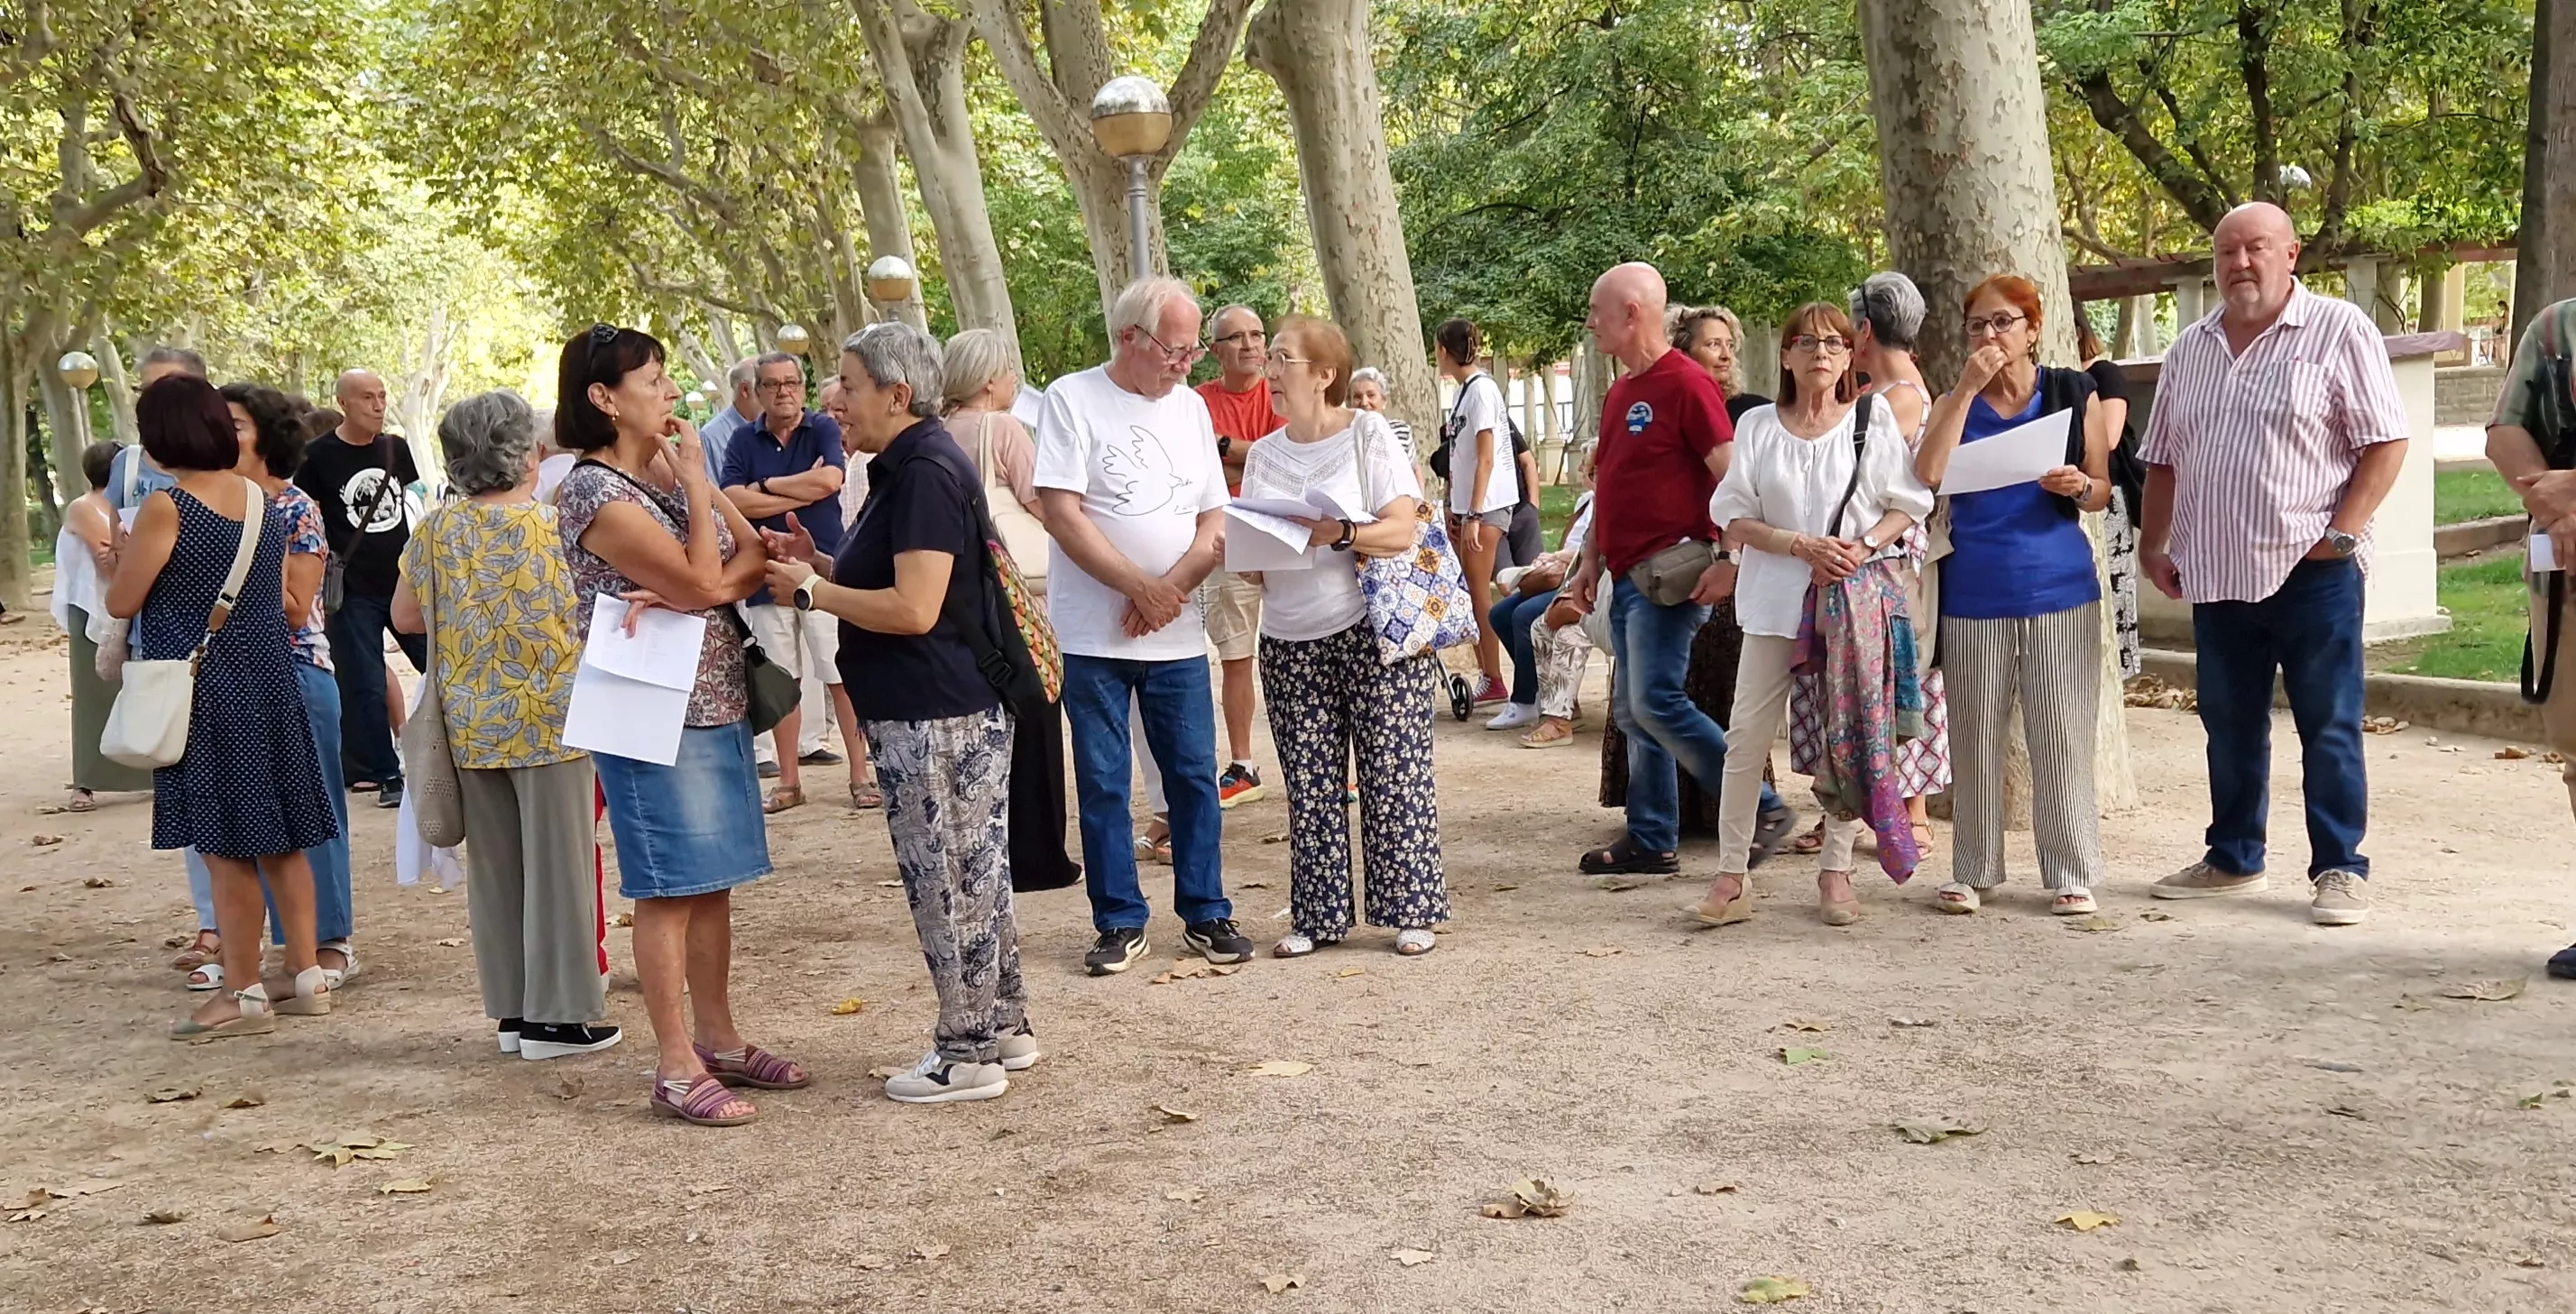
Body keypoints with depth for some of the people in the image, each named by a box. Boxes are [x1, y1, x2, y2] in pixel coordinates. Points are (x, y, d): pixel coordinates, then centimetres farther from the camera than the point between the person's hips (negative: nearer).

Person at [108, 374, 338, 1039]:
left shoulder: (165, 508, -14)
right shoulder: (266, 503, 4)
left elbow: (121, 603, -7)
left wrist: (125, 556, 12)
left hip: (201, 691, -6)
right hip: (267, 683, 6)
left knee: (225, 846, 1)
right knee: (278, 837, 13)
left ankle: (245, 994, 8)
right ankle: (306, 975, 20)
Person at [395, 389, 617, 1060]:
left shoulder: (434, 531, 3)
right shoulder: (552, 523, -11)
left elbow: (404, 616, 12)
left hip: (471, 724, 5)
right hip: (549, 719, -5)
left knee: (495, 866, 12)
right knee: (558, 861, 3)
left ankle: (511, 1009, 19)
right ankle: (558, 1013, 7)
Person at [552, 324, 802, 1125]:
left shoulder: (670, 468, 11)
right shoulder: (595, 493, -14)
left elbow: (756, 556, 3)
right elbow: (703, 582, -20)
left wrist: (686, 592, -15)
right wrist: (696, 484, -11)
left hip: (718, 705, 8)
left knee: (714, 885, 12)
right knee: (669, 891, -2)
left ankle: (718, 1039, 22)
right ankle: (675, 1068, 5)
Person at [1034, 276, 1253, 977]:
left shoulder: (1190, 407, 10)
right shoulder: (1072, 400, -5)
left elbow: (1215, 520, 8)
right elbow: (1062, 514, -12)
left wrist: (1172, 586, -10)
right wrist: (1140, 587, -14)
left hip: (1178, 636, 4)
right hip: (1094, 636, -4)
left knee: (1194, 775, 6)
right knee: (1102, 783, 3)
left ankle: (1205, 913, 17)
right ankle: (1119, 922, 14)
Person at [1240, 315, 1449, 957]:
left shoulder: (1368, 433, -2)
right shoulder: (1263, 455, 12)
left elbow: (1402, 531, -11)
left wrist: (1340, 533, -27)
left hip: (1374, 634, -4)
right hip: (1291, 642, 5)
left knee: (1393, 774, -2)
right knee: (1310, 785, 5)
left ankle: (1412, 910, 7)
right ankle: (1318, 916, 14)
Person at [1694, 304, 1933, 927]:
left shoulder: (1874, 420, 4)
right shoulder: (1758, 426, 6)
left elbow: (1908, 505, 4)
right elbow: (1734, 518, 2)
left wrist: (1863, 546, -13)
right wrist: (1801, 544, -12)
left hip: (1858, 595, 0)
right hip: (1775, 595, 1)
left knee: (1849, 734, 1)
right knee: (1748, 735, -3)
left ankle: (1836, 870, 14)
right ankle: (1732, 877, 4)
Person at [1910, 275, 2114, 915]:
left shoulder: (2074, 393, 5)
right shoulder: (1956, 401, 7)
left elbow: (2104, 489, 9)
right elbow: (1928, 476, -12)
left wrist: (2078, 487, -14)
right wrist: (1968, 387, -12)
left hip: (2059, 591, -1)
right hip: (1974, 595, 1)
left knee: (2062, 738, 0)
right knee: (1977, 736, 7)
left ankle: (2073, 874, 9)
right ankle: (1973, 872, 17)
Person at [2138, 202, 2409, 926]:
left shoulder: (2339, 330, -5)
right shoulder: (2189, 349, 12)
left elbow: (2385, 443, -8)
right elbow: (2163, 460, 17)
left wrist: (2341, 533, -14)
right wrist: (2153, 546, 10)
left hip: (2311, 570, -5)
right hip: (2216, 572, 5)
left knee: (2328, 727, 2)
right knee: (2230, 726, 13)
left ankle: (2338, 869, 10)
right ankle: (2233, 858, 25)